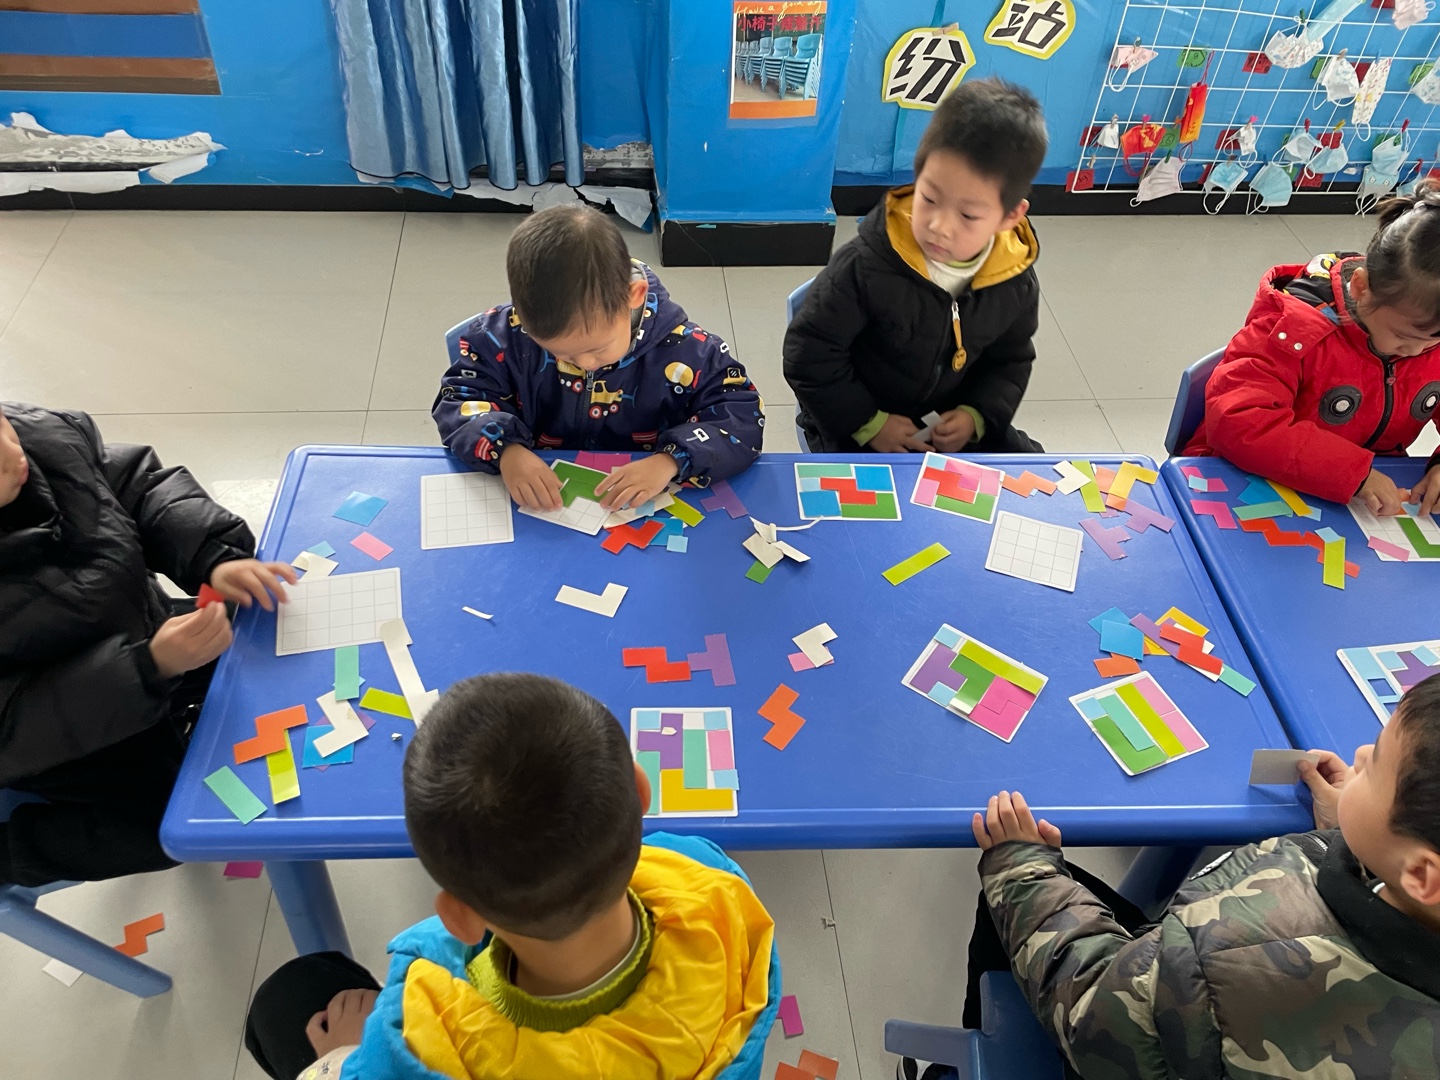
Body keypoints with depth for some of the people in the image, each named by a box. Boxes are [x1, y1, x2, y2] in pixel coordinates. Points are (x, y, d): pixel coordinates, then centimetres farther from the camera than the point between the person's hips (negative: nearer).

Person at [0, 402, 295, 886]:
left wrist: (213, 557, -26)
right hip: (50, 738, -6)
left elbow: (143, 487, -9)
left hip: (149, 639, 6)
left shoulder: (40, 433, -22)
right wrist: (151, 667, -41)